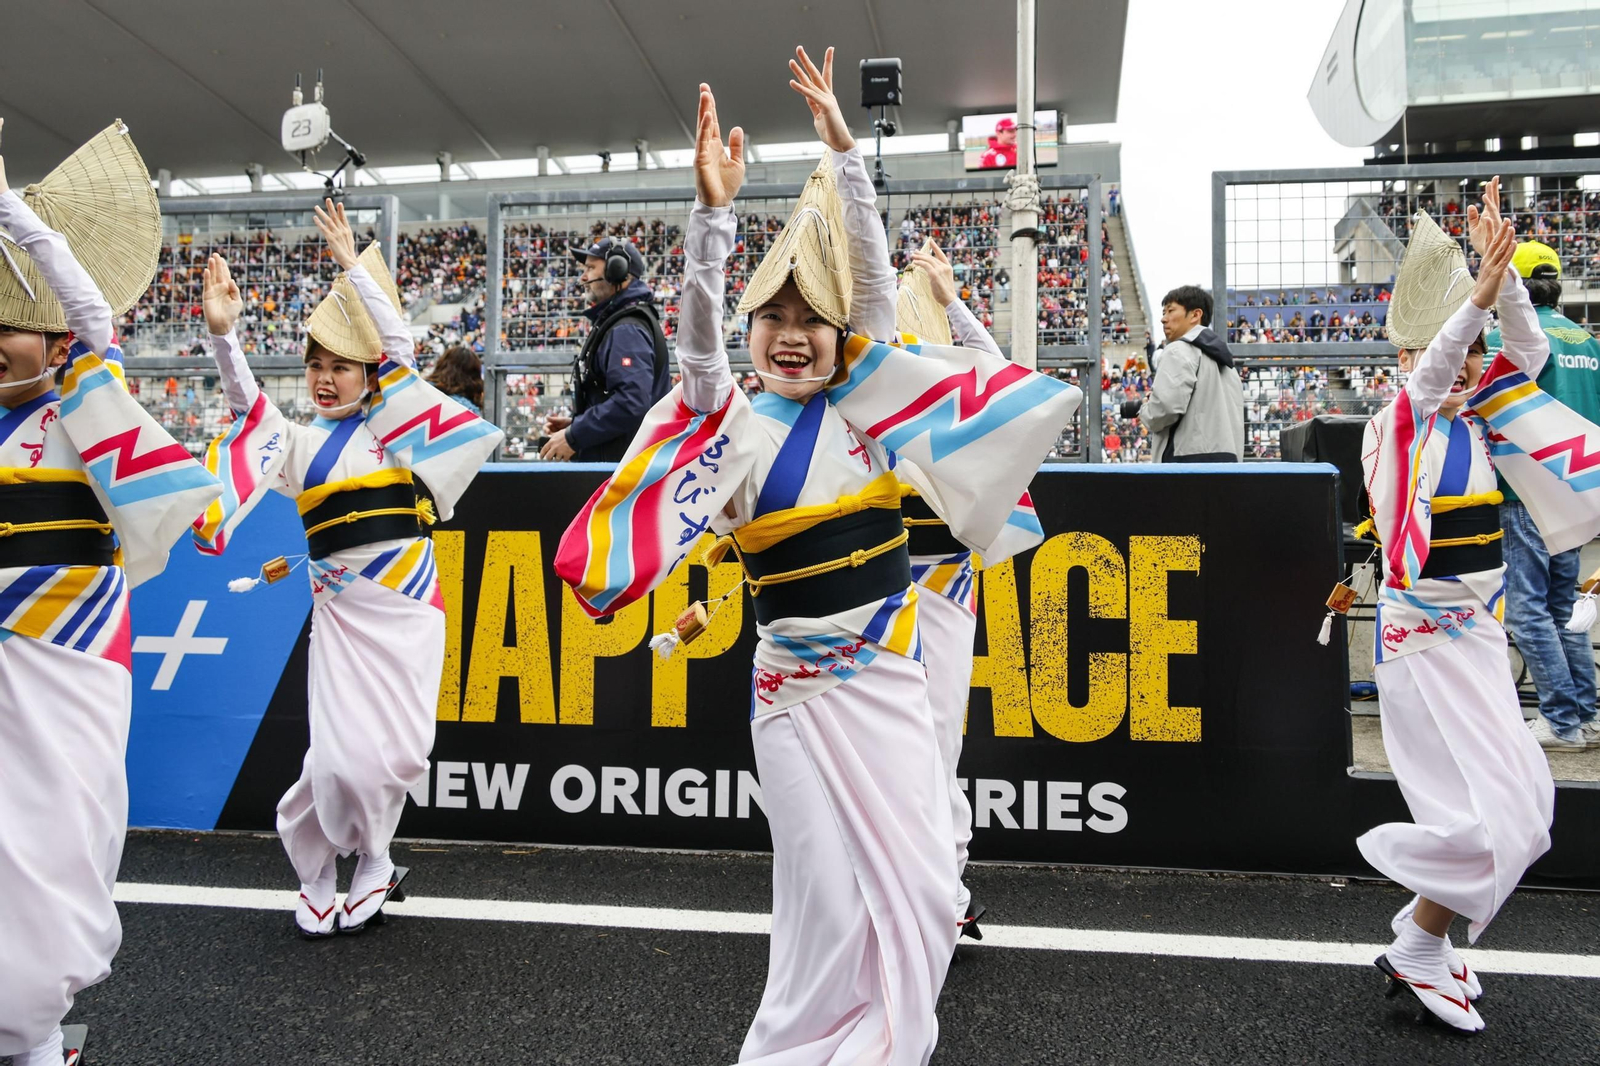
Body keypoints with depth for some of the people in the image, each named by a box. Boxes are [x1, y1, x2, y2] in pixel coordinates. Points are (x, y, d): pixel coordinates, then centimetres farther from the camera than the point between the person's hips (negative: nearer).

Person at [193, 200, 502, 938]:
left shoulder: (392, 426, 6)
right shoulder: (299, 445, 9)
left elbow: (398, 344, 0)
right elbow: (250, 405, -7)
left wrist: (353, 266, 0)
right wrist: (224, 334, -22)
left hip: (407, 606, -1)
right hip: (342, 611, 1)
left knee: (397, 751, 2)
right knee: (343, 754, -6)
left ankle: (370, 862, 27)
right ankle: (318, 872, 19)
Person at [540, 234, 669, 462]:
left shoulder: (627, 330, -15)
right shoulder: (612, 323, 18)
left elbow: (631, 402, -27)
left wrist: (574, 436, -19)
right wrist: (574, 423, 11)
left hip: (620, 462, -10)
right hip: (608, 460, 10)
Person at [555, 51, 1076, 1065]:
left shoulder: (858, 406, 4)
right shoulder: (737, 428, -3)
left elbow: (874, 284, -4)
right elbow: (699, 338, -19)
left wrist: (846, 155, -11)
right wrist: (716, 213, -31)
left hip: (892, 677, 3)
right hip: (800, 691, -3)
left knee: (919, 888, 6)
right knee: (828, 897, 2)